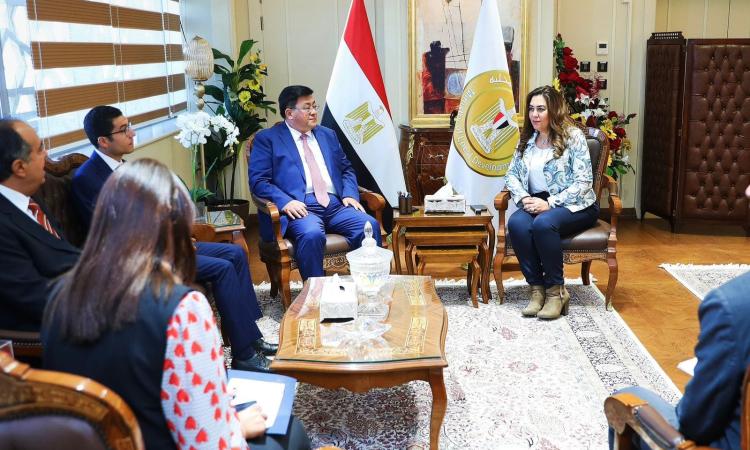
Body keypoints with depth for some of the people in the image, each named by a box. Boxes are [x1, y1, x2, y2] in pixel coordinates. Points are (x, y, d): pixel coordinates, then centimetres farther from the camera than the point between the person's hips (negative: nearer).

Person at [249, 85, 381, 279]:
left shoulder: (328, 134, 24)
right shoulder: (267, 138, 7)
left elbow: (346, 169, 26)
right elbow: (258, 180, -1)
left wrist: (350, 194, 5)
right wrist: (285, 201, -18)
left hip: (336, 204, 5)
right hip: (300, 207, -4)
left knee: (370, 225, -23)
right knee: (312, 234, -36)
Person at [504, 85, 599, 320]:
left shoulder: (573, 136, -6)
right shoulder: (527, 139, 11)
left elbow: (583, 182, -12)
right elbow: (511, 174, 11)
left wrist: (550, 203, -21)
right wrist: (524, 198, -10)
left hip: (573, 205, -4)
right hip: (537, 204, 5)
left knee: (543, 224, -36)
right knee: (516, 223, -29)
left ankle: (556, 290, -19)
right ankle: (537, 288, -21)